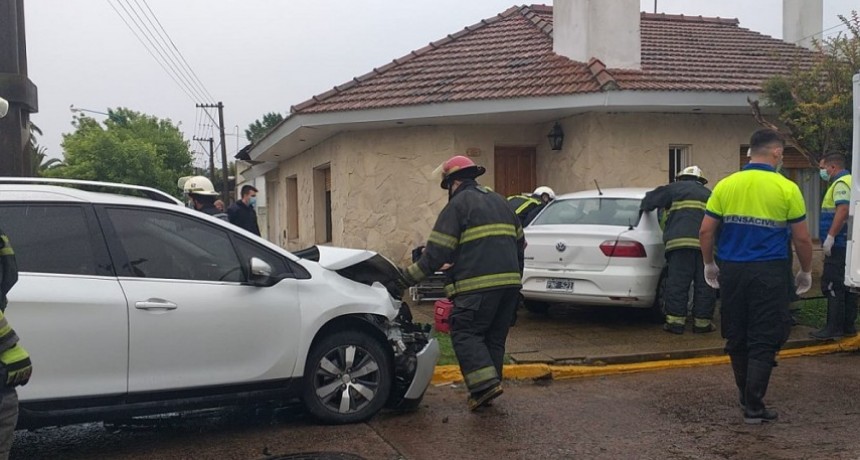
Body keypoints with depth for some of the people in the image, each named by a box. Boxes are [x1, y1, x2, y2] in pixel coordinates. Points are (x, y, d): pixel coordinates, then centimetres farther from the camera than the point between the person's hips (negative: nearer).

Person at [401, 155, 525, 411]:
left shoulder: (458, 205, -2)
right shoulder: (500, 202, 22)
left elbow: (436, 253, -7)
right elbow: (519, 243, 25)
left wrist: (407, 278, 1)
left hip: (478, 285, -8)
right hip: (510, 282, 8)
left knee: (465, 333, -2)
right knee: (495, 337, 14)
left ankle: (486, 384, -14)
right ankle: (487, 386, 16)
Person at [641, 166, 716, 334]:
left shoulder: (675, 188, 16)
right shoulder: (708, 194, 29)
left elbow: (651, 199, 13)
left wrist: (644, 208, 33)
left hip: (680, 241, -3)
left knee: (677, 283, -1)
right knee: (704, 285, 8)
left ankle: (675, 321, -1)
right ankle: (702, 322, 11)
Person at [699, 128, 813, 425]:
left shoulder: (725, 185, 3)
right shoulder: (786, 189, -4)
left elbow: (705, 231, 3)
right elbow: (802, 238, 0)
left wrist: (709, 265, 16)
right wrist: (805, 272, 15)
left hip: (731, 272, 4)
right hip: (769, 273, -3)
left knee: (736, 339, 15)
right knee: (764, 341, 3)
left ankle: (746, 396, 29)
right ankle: (753, 407, 2)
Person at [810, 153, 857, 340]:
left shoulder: (841, 183, -13)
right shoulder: (848, 181, 20)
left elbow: (843, 210, -26)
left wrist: (830, 236, -26)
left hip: (839, 245, -11)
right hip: (848, 245, 11)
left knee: (832, 285, -9)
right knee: (846, 286, 13)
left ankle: (834, 327, -8)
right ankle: (848, 326, 18)